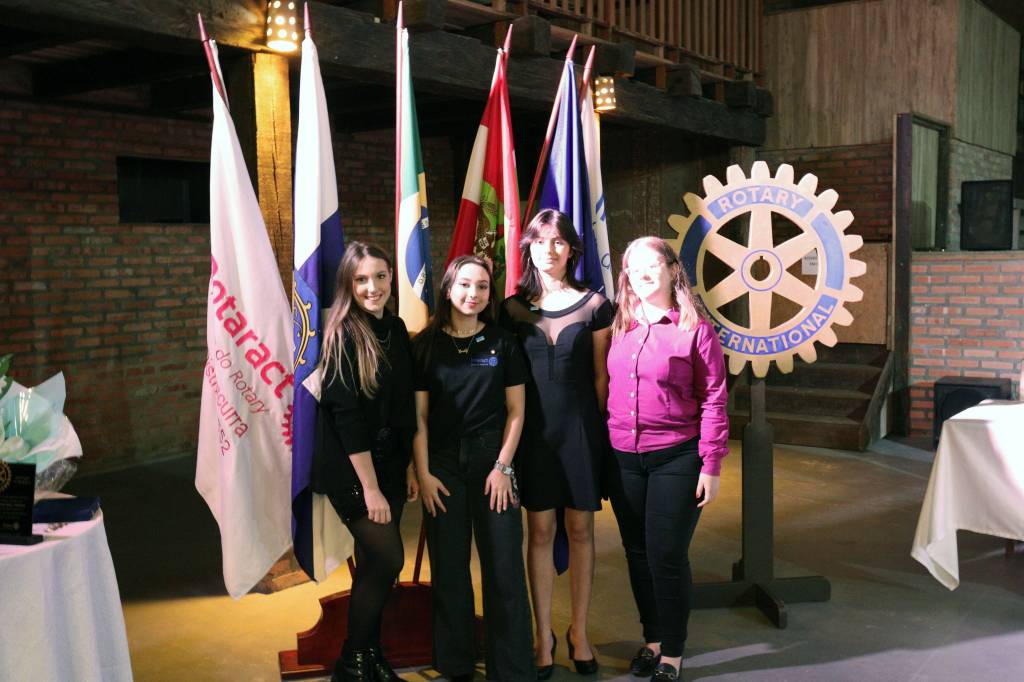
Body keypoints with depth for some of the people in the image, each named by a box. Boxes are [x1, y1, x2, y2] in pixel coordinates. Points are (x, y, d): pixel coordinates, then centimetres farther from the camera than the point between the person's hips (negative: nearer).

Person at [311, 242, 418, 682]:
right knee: (387, 559, -8)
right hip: (351, 470, -6)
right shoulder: (342, 335, -14)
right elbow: (346, 416, -18)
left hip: (391, 464, 6)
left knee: (374, 562, 11)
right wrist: (370, 487, -18)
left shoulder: (396, 329, 6)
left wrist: (411, 468, 10)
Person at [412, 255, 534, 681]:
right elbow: (418, 417, 1)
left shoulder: (502, 343, 4)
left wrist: (503, 467, -5)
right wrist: (423, 474, -5)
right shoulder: (426, 345, 3)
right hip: (442, 464, 0)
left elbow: (515, 411, 3)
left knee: (504, 566, 0)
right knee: (449, 567, 7)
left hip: (492, 460, 0)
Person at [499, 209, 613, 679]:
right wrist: (513, 429, 2)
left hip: (581, 428, -1)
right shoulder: (513, 309, 2)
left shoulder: (594, 305, -1)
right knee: (540, 532, 5)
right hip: (534, 430, 1)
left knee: (580, 529, 8)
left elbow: (600, 377, 3)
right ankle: (543, 635, 17)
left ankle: (579, 632, 22)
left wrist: (594, 427, 4)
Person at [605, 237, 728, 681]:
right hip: (623, 458, 5)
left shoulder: (694, 329, -7)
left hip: (675, 459, -4)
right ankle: (652, 639, 31)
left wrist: (711, 466, -10)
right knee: (638, 553, 13)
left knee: (667, 556, -1)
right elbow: (611, 390, 11)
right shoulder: (621, 327, 7)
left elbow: (713, 399, -7)